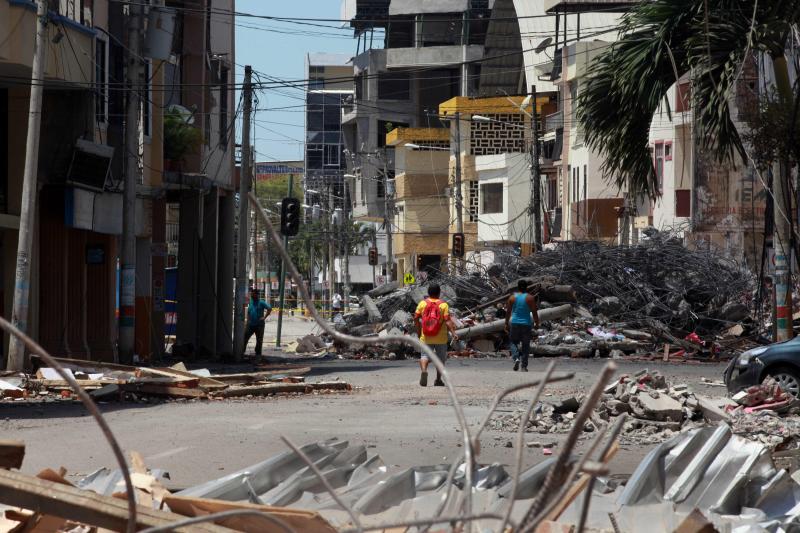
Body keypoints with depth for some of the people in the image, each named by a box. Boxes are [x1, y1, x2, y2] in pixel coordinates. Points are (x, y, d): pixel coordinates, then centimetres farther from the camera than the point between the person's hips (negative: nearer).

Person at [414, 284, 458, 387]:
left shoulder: (422, 303, 0)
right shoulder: (443, 305, -6)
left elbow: (416, 318, 2)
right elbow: (447, 320, -15)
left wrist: (418, 331, 15)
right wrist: (453, 333, -17)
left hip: (426, 338, 1)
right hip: (441, 338, -1)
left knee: (425, 356, 2)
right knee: (440, 358, 15)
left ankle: (423, 370, -29)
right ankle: (438, 380, 18)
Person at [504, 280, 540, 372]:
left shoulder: (512, 297, 0)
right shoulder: (530, 298, -4)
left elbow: (508, 312, 2)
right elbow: (534, 312, -5)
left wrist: (506, 324, 10)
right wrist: (537, 323, 6)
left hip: (515, 323, 1)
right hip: (526, 324, 0)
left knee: (514, 342, 15)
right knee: (525, 345, 7)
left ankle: (516, 358, -11)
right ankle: (524, 366, 6)